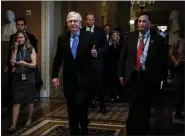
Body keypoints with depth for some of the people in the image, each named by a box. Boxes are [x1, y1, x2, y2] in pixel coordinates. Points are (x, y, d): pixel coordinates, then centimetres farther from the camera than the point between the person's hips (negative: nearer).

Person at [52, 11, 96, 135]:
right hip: (69, 79, 3)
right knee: (71, 107, 10)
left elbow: (95, 53, 1)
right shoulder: (62, 38, 5)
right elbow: (58, 58, 6)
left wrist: (95, 54, -23)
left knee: (81, 104, -11)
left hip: (84, 78, -3)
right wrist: (55, 75, 1)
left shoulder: (90, 36, -3)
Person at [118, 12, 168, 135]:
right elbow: (123, 56, 6)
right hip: (132, 76, 1)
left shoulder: (158, 39, -5)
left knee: (145, 107, 14)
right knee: (133, 107, 7)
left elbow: (163, 61, -1)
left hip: (149, 78, -1)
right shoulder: (131, 37, 2)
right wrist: (121, 74, 3)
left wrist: (160, 78, -3)